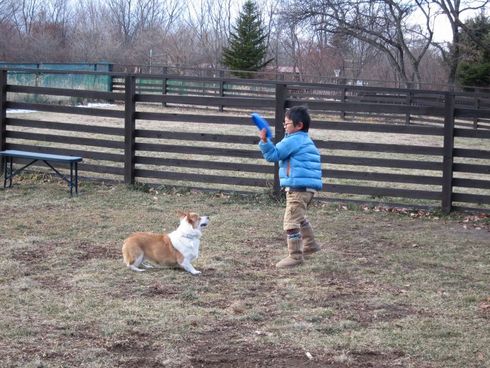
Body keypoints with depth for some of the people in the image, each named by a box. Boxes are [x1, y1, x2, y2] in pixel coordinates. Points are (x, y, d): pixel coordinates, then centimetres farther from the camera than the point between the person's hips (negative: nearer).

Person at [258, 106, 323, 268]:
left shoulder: (293, 141, -12)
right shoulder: (305, 140, 19)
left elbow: (273, 155, -14)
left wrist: (264, 141, -21)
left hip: (298, 188, -11)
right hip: (307, 187, 11)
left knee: (291, 222, -10)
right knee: (299, 217, 31)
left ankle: (295, 256, -9)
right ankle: (310, 244, 43)